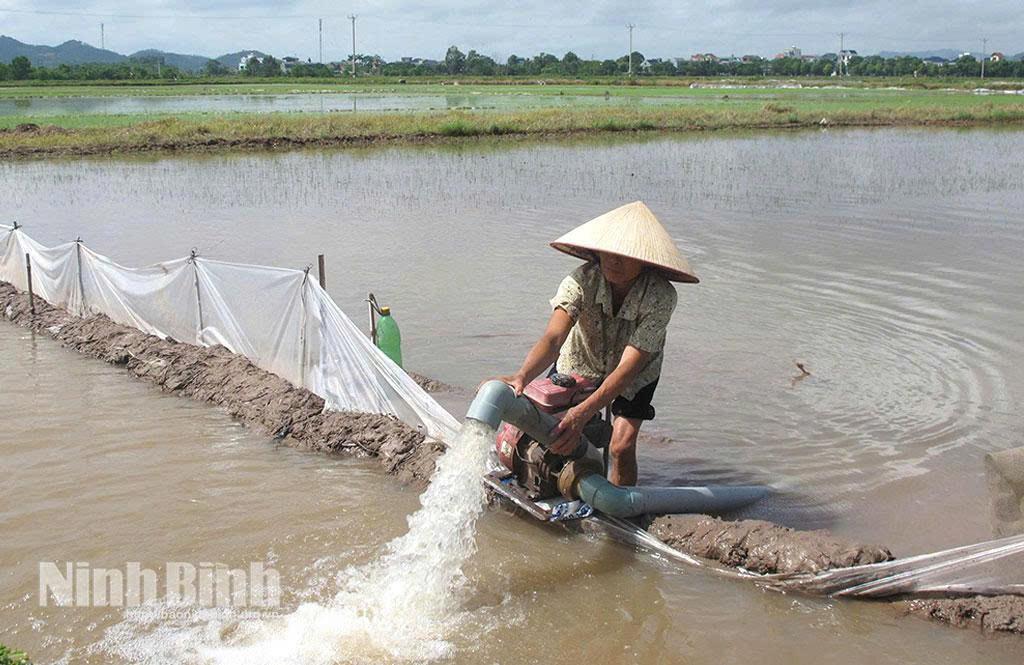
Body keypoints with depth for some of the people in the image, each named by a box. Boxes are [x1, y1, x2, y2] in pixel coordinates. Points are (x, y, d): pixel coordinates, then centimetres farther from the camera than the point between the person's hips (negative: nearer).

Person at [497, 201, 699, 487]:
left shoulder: (660, 297, -36)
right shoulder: (581, 281, -33)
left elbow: (628, 367, -40)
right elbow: (553, 336, -46)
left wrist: (582, 413, -54)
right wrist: (523, 375, -68)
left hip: (636, 373, -1)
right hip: (581, 363, 1)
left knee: (622, 447, -15)